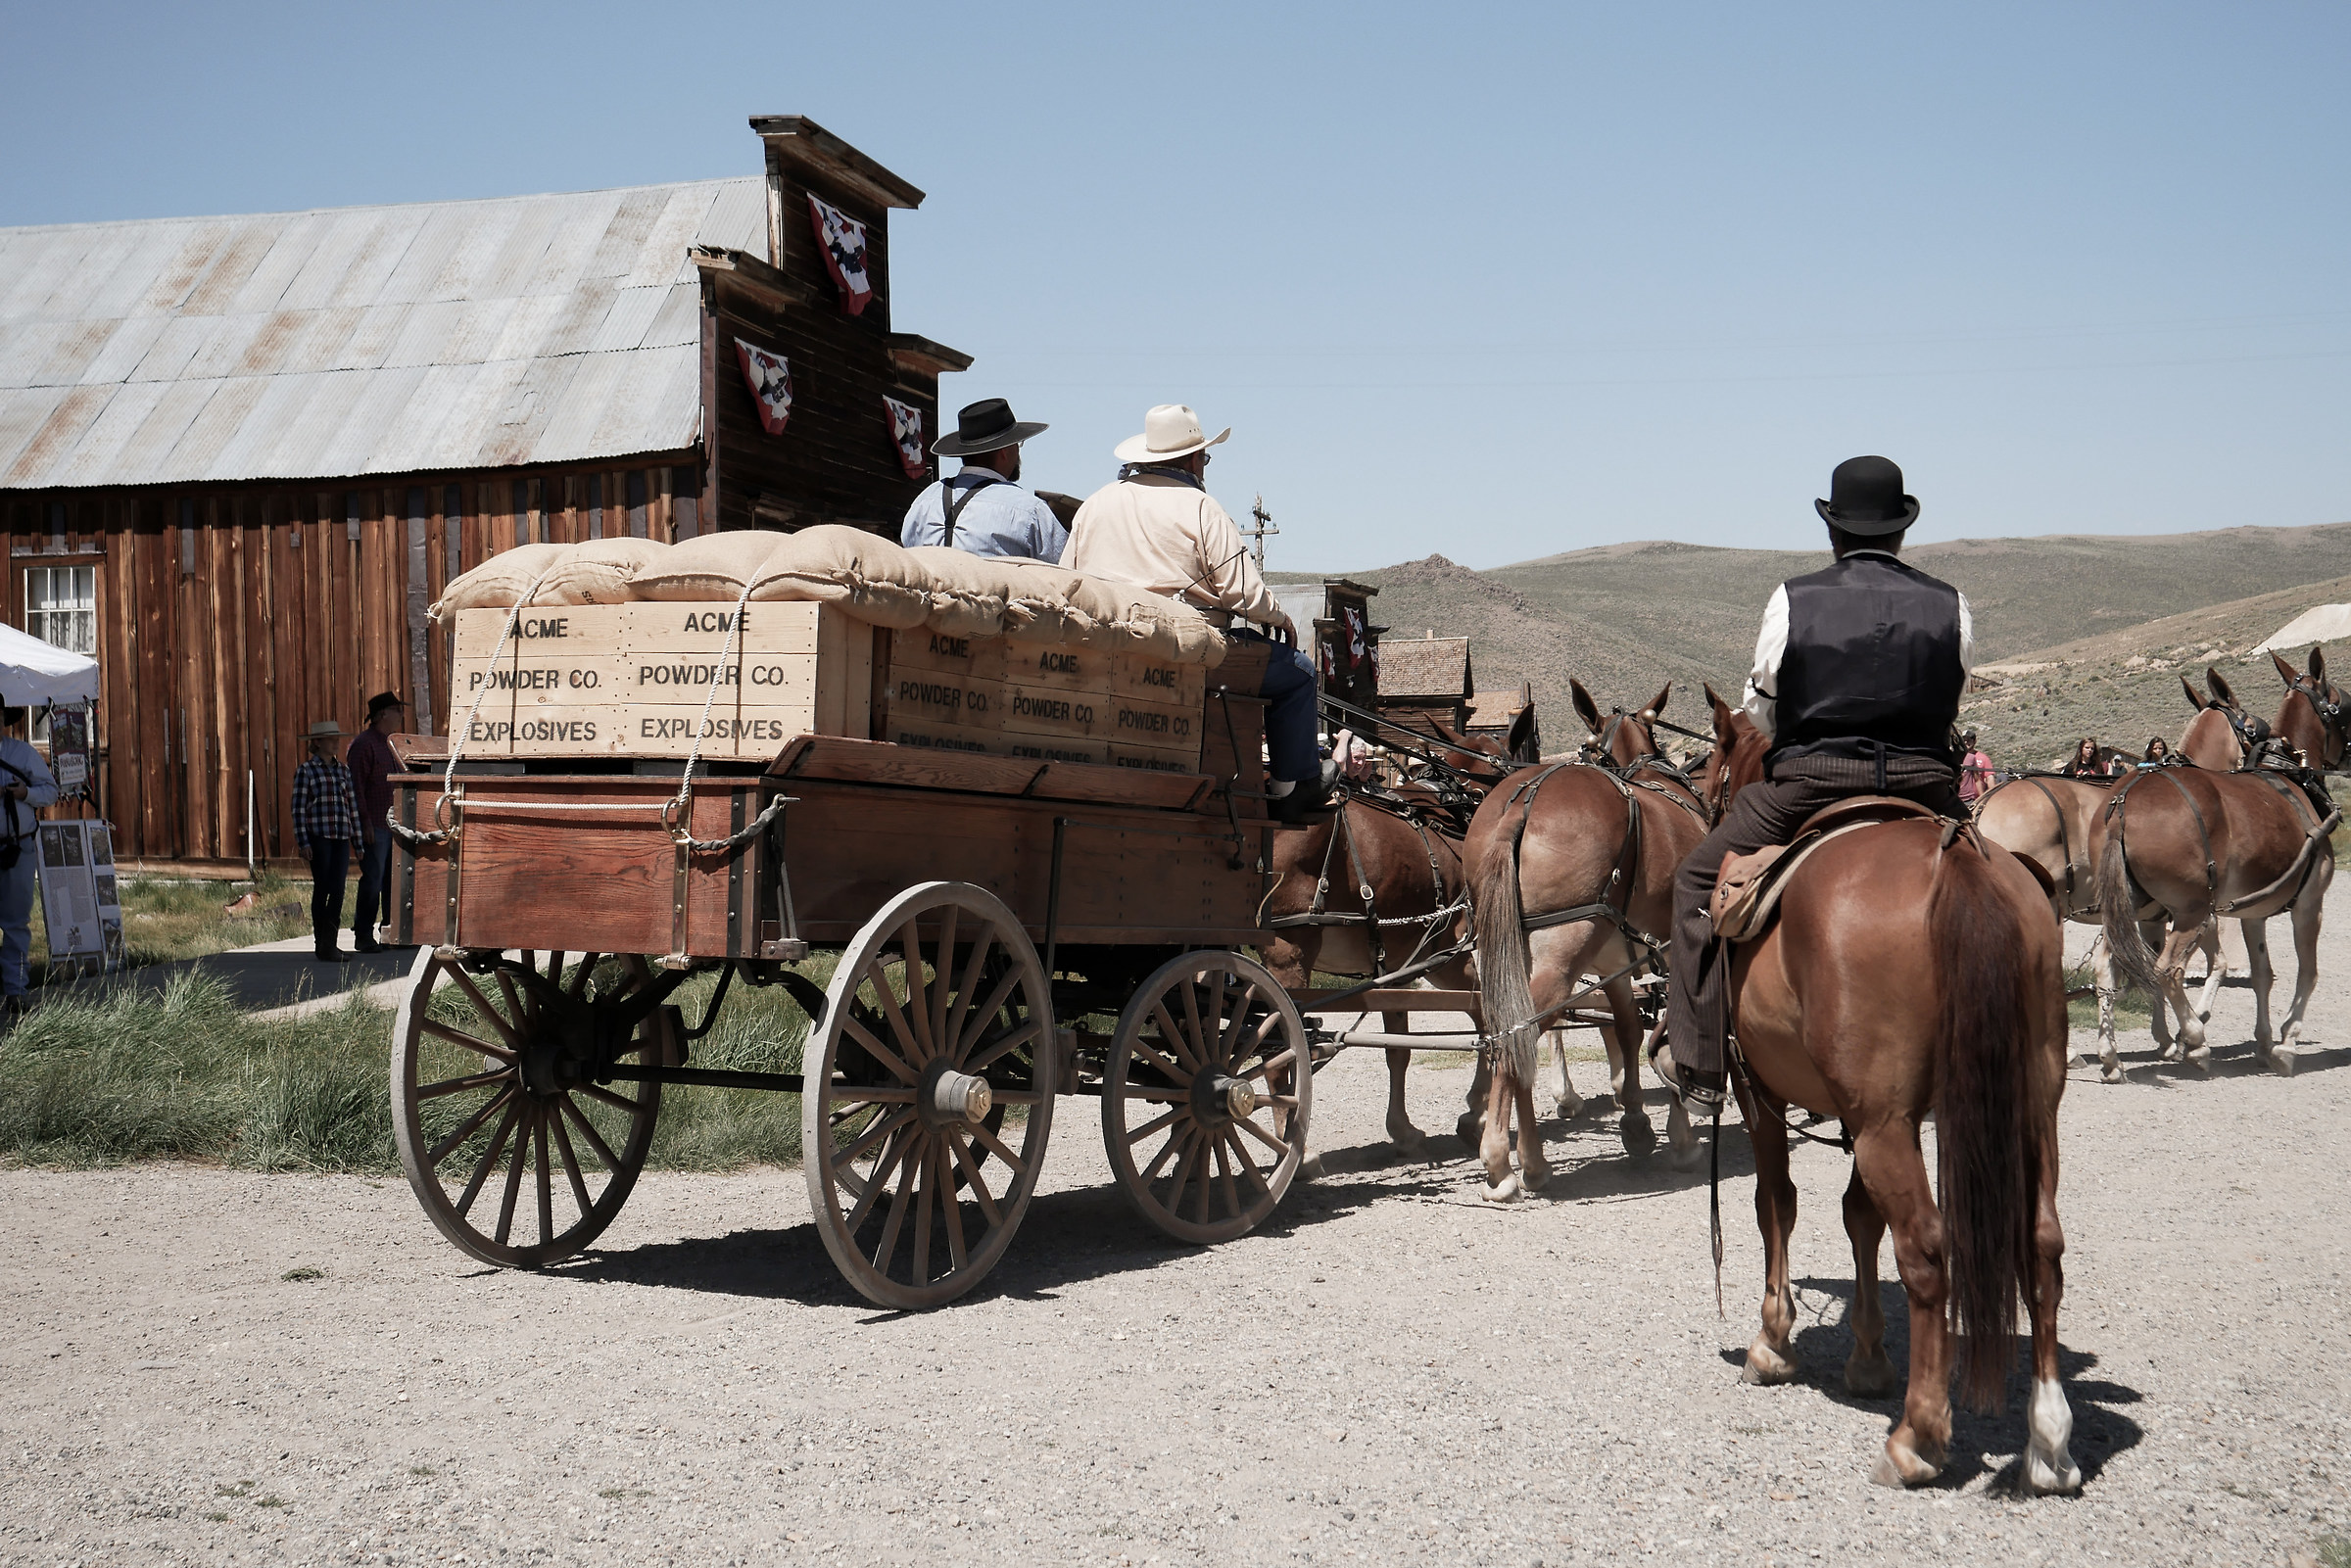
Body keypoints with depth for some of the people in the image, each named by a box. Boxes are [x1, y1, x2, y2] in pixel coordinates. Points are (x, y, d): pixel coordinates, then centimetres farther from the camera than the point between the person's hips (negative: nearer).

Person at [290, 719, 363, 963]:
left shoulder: (343, 770, 13)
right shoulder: (306, 771, -2)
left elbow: (352, 805, 16)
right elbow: (297, 808, -3)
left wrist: (357, 839, 13)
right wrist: (303, 842, -10)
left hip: (341, 838, 5)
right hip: (318, 837, -5)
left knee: (338, 890, 2)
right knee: (322, 889, -1)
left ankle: (330, 944, 9)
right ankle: (322, 945, 4)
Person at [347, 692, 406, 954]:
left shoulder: (386, 744, 18)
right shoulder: (363, 744, -10)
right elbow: (356, 786, -16)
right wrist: (365, 823, -20)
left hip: (390, 824, 9)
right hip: (373, 827, -9)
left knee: (393, 880, 9)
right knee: (372, 881, -6)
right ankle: (363, 936, 0)